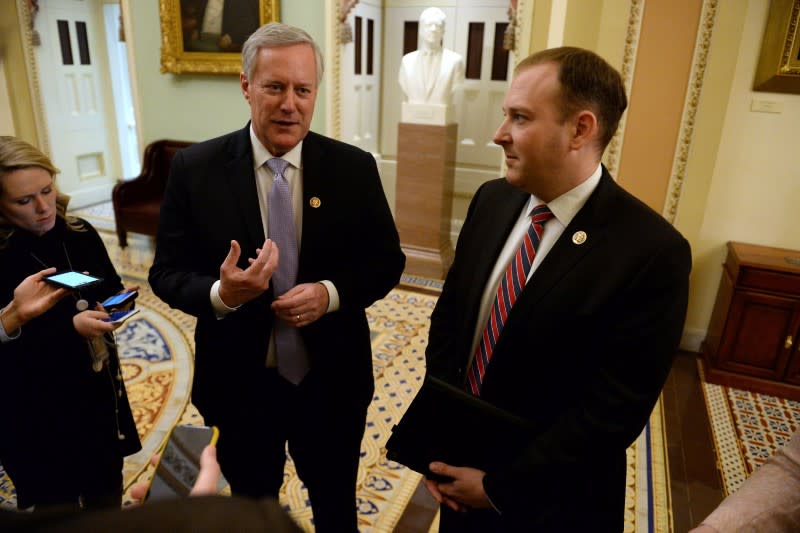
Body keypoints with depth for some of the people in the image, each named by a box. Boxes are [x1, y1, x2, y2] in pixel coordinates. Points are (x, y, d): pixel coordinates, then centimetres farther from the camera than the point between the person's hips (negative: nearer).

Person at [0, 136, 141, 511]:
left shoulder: (80, 234, -4)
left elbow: (111, 290, 9)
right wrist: (72, 327, -28)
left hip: (100, 399, 5)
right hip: (36, 422, -4)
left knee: (107, 502, 20)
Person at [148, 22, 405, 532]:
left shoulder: (354, 167, -8)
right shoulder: (195, 168, -10)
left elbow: (387, 259, -3)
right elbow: (168, 272, -6)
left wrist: (331, 292, -22)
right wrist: (221, 294, -27)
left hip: (331, 379, 1)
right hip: (240, 382, 0)